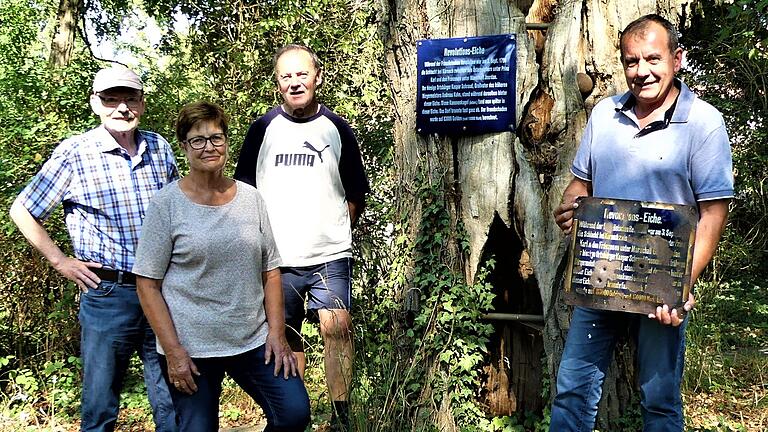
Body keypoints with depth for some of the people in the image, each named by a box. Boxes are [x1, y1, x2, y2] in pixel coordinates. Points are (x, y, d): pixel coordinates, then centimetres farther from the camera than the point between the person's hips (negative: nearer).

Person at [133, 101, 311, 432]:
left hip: (254, 341, 3)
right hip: (190, 349, -3)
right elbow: (147, 284, -6)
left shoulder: (250, 198, 4)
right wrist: (172, 351, -11)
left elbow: (270, 271, 8)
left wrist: (277, 333, 1)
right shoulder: (166, 204, -5)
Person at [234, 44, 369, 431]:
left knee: (337, 326, -16)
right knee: (286, 338, 9)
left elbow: (355, 194, 14)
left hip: (330, 254, -1)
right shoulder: (262, 129, 7)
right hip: (276, 256, 1)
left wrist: (335, 229, 5)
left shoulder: (337, 128, 7)